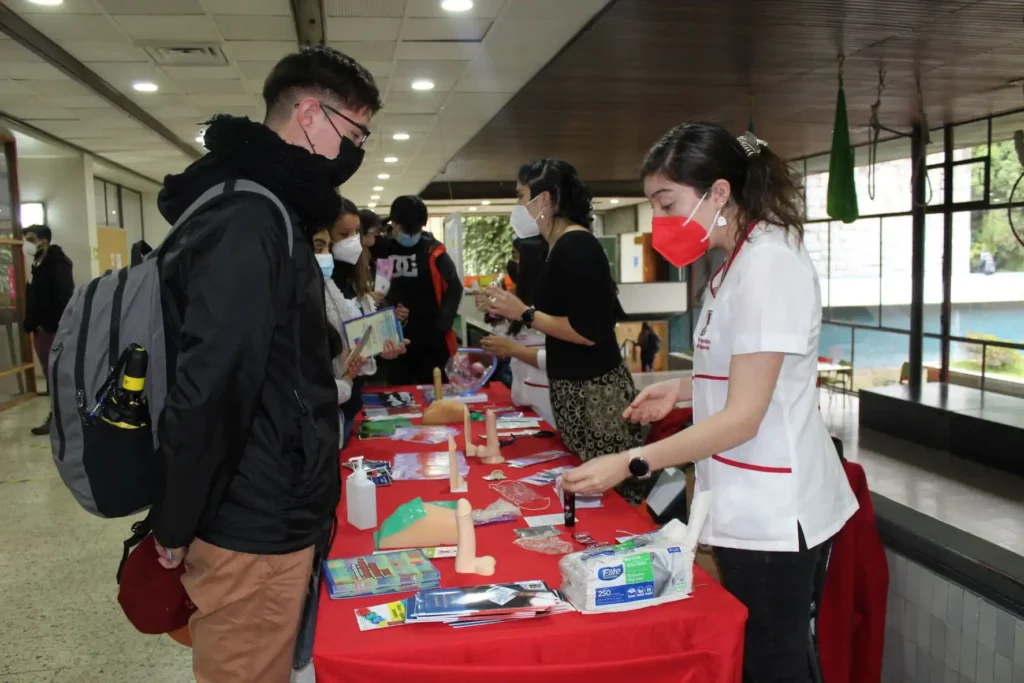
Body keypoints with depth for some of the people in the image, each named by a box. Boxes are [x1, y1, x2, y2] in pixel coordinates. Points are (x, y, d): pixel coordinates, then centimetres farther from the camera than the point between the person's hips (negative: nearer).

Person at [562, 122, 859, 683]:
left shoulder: (769, 263, -19)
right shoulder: (740, 262, 11)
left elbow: (744, 417, -22)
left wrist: (631, 465, -23)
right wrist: (682, 389, 5)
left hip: (772, 514, -9)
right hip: (750, 507, 9)